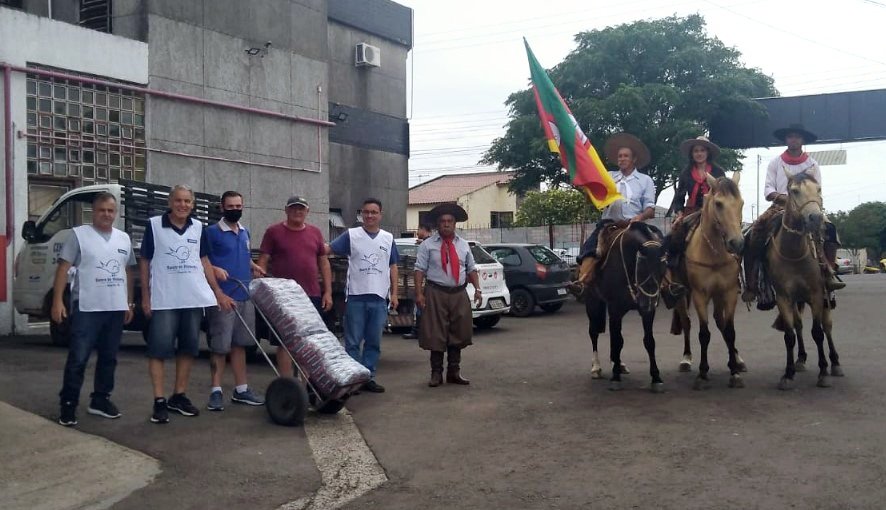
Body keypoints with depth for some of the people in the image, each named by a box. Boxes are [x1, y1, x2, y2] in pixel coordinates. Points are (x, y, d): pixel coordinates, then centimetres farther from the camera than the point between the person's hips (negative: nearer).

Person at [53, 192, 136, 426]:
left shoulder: (123, 238, 12)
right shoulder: (79, 234, -3)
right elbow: (63, 268, -5)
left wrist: (129, 303, 15)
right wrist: (57, 301, -13)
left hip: (116, 309, 5)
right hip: (87, 308, -5)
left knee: (108, 358, 12)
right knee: (78, 359, -5)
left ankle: (100, 400, 23)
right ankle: (68, 404, 4)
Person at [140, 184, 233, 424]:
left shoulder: (198, 227, 8)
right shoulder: (154, 225, -2)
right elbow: (145, 262, 1)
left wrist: (218, 292, 9)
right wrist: (145, 296, -3)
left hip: (194, 298, 4)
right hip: (164, 300, -4)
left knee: (188, 348, 10)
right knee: (159, 349, -4)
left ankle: (179, 396, 21)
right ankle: (159, 401, 2)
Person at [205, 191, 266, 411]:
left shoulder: (245, 233, 14)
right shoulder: (212, 232, -6)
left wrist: (253, 267, 10)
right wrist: (215, 269, -25)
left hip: (245, 297, 6)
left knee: (239, 344, 12)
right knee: (220, 346, -2)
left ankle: (241, 389, 19)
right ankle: (216, 391, 7)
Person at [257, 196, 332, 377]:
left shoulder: (315, 233, 12)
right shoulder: (274, 232, 1)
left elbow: (324, 263, 14)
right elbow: (262, 262, -1)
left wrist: (328, 292, 7)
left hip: (312, 296, 4)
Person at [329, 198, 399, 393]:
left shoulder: (388, 238, 11)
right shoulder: (351, 235, 1)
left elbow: (393, 267, 14)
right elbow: (328, 249, -7)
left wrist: (394, 294, 8)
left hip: (379, 298, 3)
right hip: (356, 297, -3)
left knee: (374, 341, 9)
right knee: (353, 341, 2)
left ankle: (368, 377, 17)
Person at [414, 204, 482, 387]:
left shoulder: (463, 245, 13)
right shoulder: (428, 245, 1)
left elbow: (471, 269, 15)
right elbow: (420, 270, -5)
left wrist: (477, 289, 3)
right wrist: (419, 293, -14)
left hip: (459, 293, 4)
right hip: (436, 293, -4)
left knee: (458, 333, 8)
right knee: (436, 334, -1)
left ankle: (454, 372, 19)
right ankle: (436, 373, 10)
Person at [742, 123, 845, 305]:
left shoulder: (812, 164, 11)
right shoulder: (775, 163, 11)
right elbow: (768, 190, 2)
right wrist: (783, 197, -18)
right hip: (779, 207, -1)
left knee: (828, 229, -29)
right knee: (754, 235, -27)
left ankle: (828, 274, -27)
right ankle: (751, 285, -24)